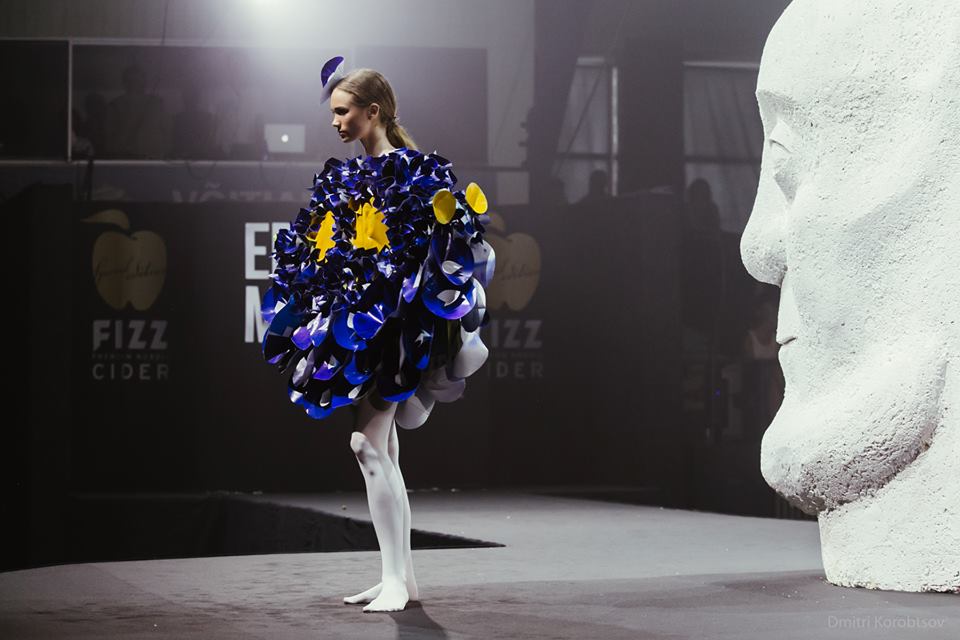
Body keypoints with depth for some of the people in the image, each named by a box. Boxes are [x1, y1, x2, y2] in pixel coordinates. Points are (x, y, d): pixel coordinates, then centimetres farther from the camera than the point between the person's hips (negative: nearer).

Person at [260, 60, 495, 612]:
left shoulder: (414, 173, -9)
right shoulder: (344, 178, 14)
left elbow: (445, 254, -14)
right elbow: (313, 252, 18)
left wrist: (447, 323, -19)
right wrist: (325, 322, 14)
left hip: (394, 321, -8)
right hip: (354, 323, 8)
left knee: (370, 443, -13)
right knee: (383, 452, 9)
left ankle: (395, 580, -9)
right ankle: (402, 576, 15)